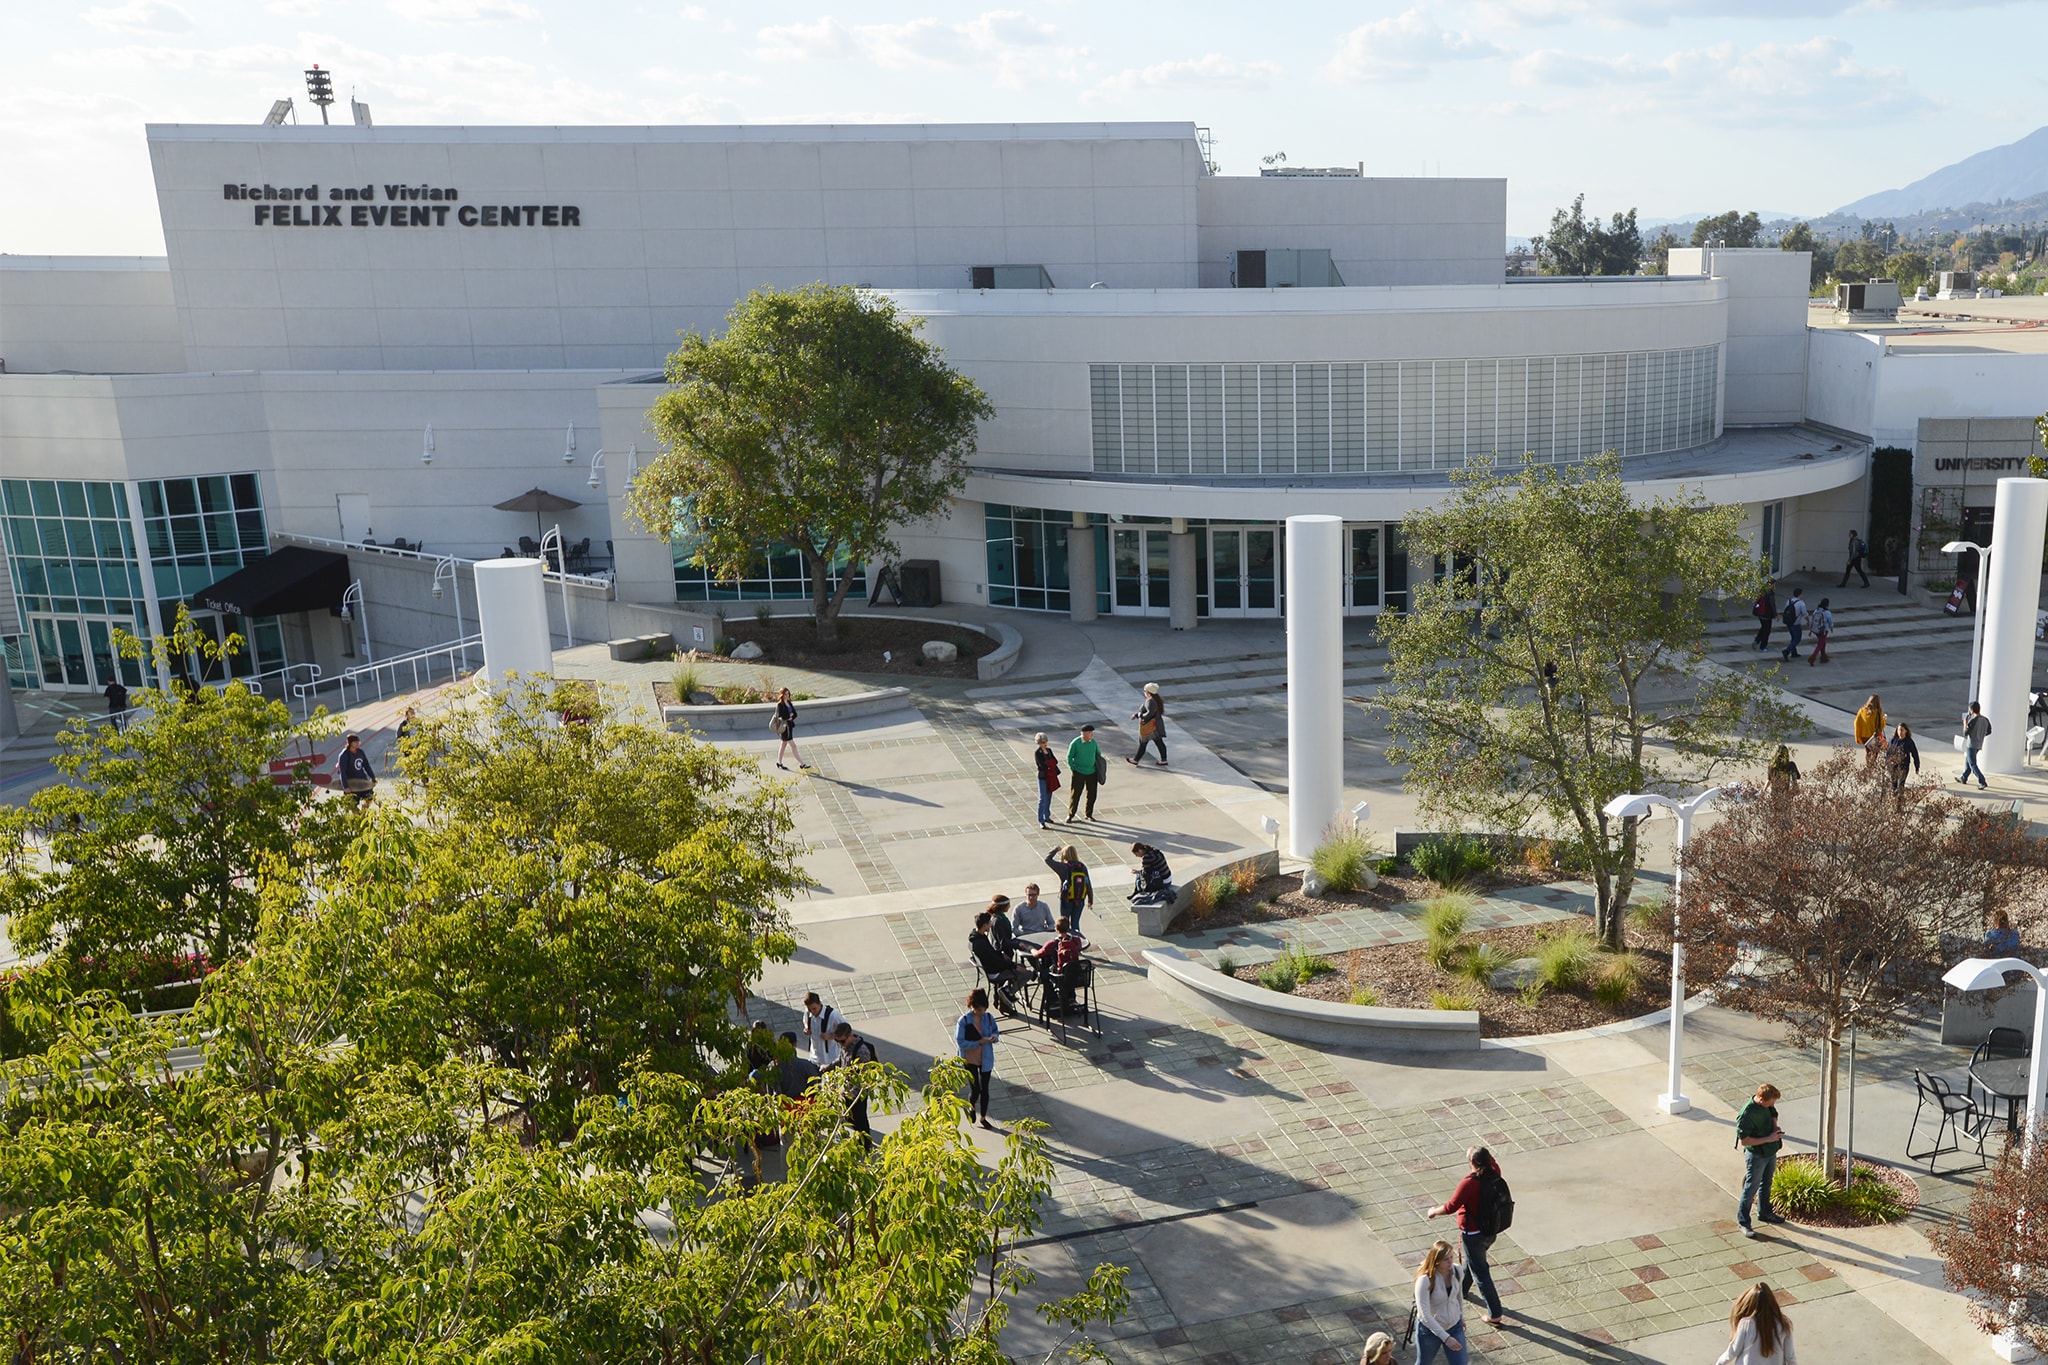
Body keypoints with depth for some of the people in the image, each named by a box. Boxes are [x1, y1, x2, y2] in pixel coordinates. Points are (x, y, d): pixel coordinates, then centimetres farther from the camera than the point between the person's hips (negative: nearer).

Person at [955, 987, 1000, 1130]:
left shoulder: (989, 1018, -8)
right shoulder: (964, 1021, -19)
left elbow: (996, 1031, 8)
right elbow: (960, 1042, -18)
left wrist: (994, 1037, -15)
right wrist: (979, 1042, -26)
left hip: (986, 1059, 3)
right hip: (970, 1060, -3)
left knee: (984, 1089, 11)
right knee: (975, 1090, 1)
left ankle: (983, 1117, 31)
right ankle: (971, 1108, 36)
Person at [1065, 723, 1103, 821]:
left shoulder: (1093, 742, -3)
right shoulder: (1075, 743, -14)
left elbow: (1098, 754, 12)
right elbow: (1069, 757, -5)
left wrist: (1098, 767, 7)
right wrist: (1073, 769, -5)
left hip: (1092, 773, 4)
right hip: (1079, 773, -4)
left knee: (1092, 795, 10)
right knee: (1075, 794, 1)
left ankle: (1088, 814, 26)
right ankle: (1070, 815, 14)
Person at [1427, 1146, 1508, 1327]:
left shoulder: (1469, 1183, -30)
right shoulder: (1494, 1173, -13)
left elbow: (1451, 1207, -21)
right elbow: (1491, 1162, 13)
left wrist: (1434, 1211, -5)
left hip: (1474, 1234, -8)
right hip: (1491, 1231, 8)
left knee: (1481, 1272, 5)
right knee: (1472, 1260, 30)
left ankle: (1495, 1315, 10)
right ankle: (1461, 1289, 53)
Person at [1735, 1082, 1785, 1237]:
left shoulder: (1767, 1105, -8)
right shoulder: (1746, 1115, -32)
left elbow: (1773, 1114, 15)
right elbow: (1744, 1141, -28)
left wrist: (1775, 1127, -7)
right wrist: (1768, 1139, -27)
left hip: (1771, 1151, 8)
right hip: (1756, 1156, -8)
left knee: (1766, 1184, 25)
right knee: (1751, 1189, 4)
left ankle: (1764, 1212, 45)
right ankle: (1742, 1221, 17)